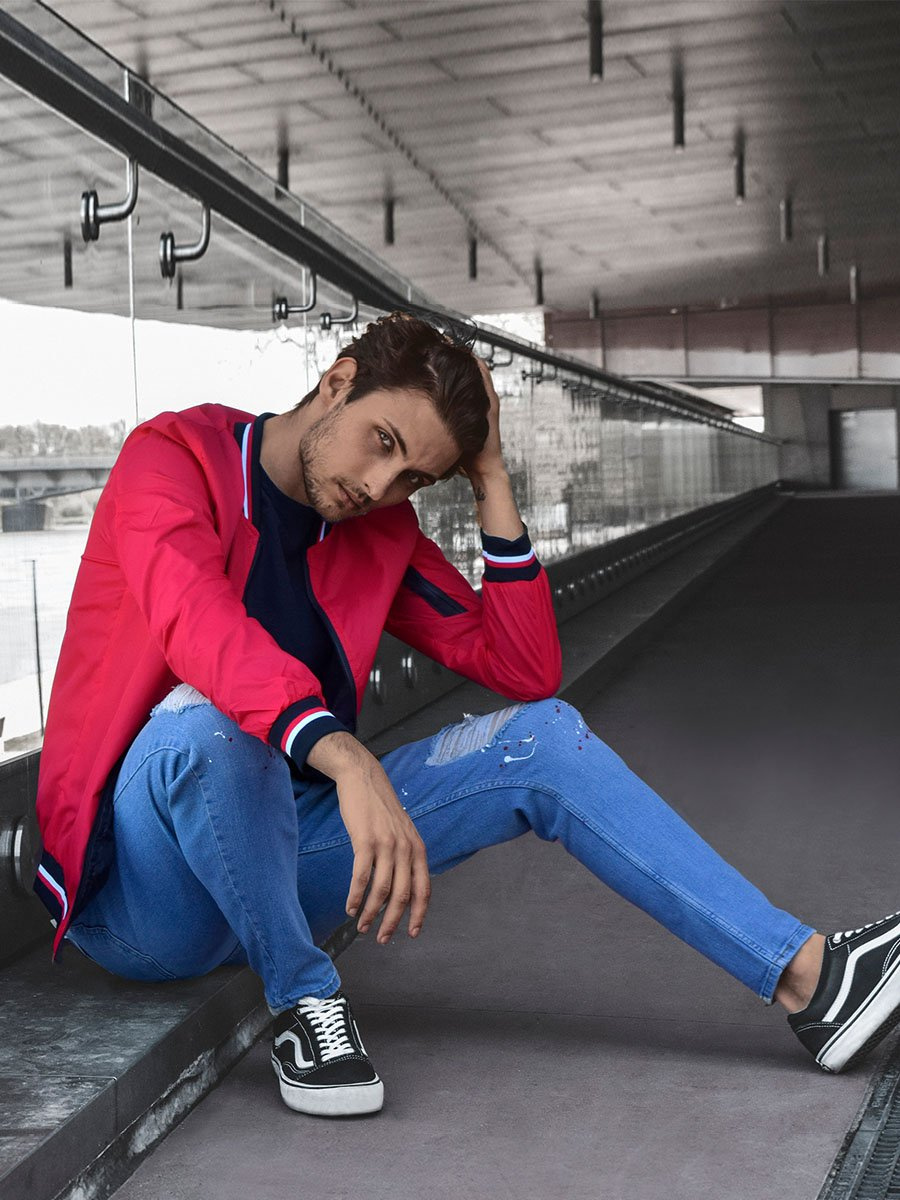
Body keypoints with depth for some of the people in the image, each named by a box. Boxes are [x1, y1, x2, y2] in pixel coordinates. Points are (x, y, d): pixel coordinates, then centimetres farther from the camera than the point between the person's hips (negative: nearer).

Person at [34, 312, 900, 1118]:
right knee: (199, 716, -40)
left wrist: (491, 482, -3)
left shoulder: (381, 532, 7)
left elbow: (525, 672, 2)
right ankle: (303, 998, -17)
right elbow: (198, 620, -32)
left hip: (275, 858, 6)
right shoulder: (174, 455, -10)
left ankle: (804, 976, -8)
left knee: (542, 736, -7)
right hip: (143, 895, -5)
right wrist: (347, 761, -46)